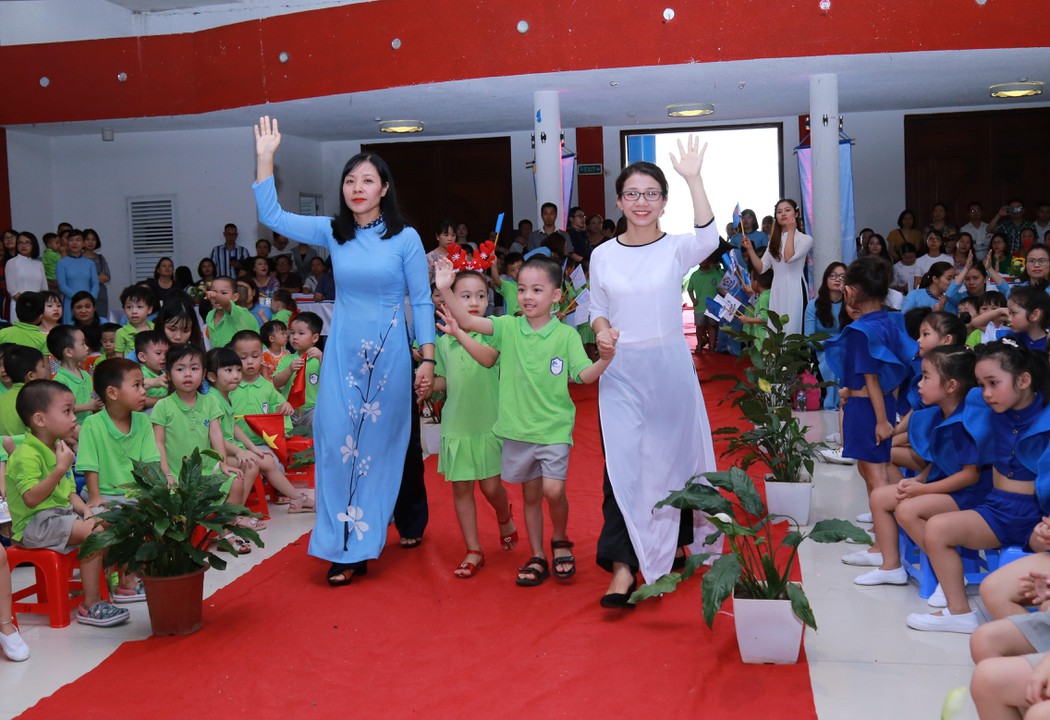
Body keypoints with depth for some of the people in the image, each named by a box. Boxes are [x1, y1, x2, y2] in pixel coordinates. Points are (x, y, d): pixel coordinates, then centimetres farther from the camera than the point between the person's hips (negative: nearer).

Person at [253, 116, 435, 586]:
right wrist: (265, 158, -3)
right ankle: (344, 547, 9)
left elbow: (421, 301, -3)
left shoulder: (405, 238, -4)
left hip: (388, 353, -2)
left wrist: (428, 359, -7)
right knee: (336, 442, -2)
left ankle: (363, 543, 17)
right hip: (342, 352, 3)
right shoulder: (332, 233, 5)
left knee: (380, 445, 5)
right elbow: (271, 216, 3)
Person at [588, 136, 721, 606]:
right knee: (622, 461, -7)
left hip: (669, 365, 0)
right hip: (621, 370, 1)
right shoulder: (603, 255, 4)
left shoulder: (677, 249, -3)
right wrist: (602, 331, -10)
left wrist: (693, 179, -29)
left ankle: (673, 544, 34)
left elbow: (709, 239, -25)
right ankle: (623, 566, -6)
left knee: (671, 454, 11)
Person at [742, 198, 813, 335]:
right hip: (776, 292, 5)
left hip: (793, 291, -5)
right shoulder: (774, 240, 17)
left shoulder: (805, 239, 0)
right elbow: (761, 268, 10)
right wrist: (750, 249, -3)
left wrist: (791, 231, -11)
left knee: (790, 332, -8)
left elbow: (789, 258, -19)